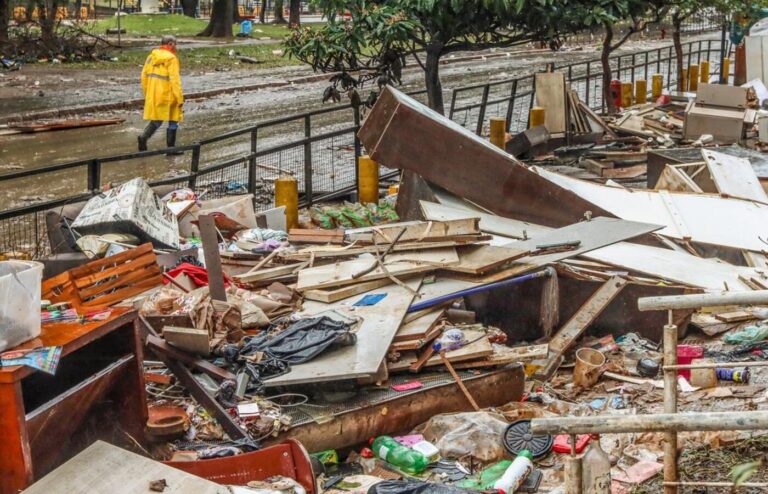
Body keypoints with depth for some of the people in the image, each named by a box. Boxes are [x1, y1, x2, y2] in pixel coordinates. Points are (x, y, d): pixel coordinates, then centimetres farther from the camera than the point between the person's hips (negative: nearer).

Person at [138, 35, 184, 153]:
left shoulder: (151, 56, 8)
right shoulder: (171, 58, -12)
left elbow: (144, 76, 10)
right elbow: (175, 80, -18)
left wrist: (146, 93, 19)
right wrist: (180, 98, -14)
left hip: (153, 95, 6)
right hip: (167, 95, -6)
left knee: (156, 120, 17)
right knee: (173, 120, 9)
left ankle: (144, 137, -7)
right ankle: (171, 147, 11)